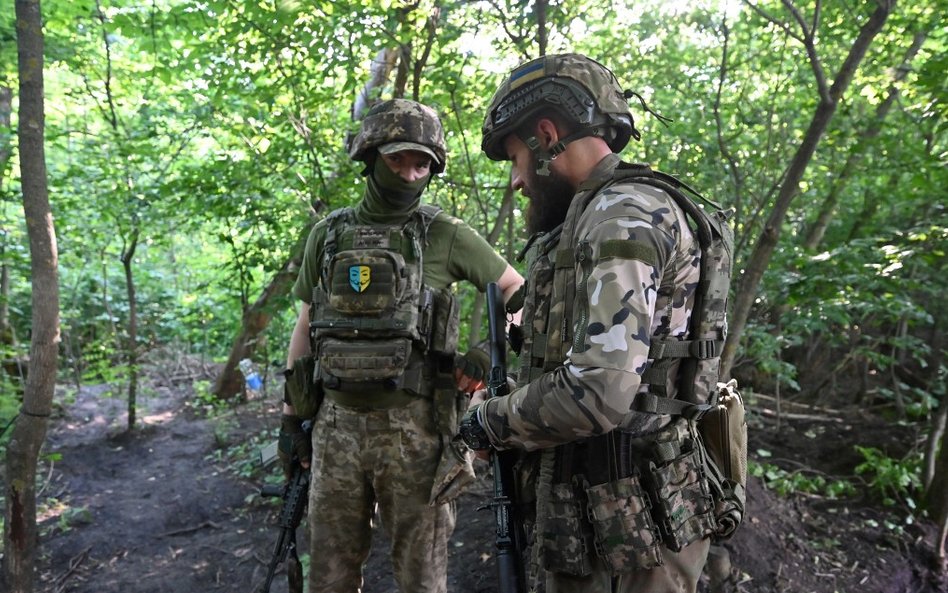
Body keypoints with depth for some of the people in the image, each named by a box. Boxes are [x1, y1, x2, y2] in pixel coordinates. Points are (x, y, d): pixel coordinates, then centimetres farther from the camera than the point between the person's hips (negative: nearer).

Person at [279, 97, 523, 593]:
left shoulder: (445, 235, -3)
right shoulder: (327, 234, 7)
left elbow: (516, 289, 5)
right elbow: (306, 328, 12)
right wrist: (290, 416, 11)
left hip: (414, 426, -3)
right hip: (337, 423, 3)